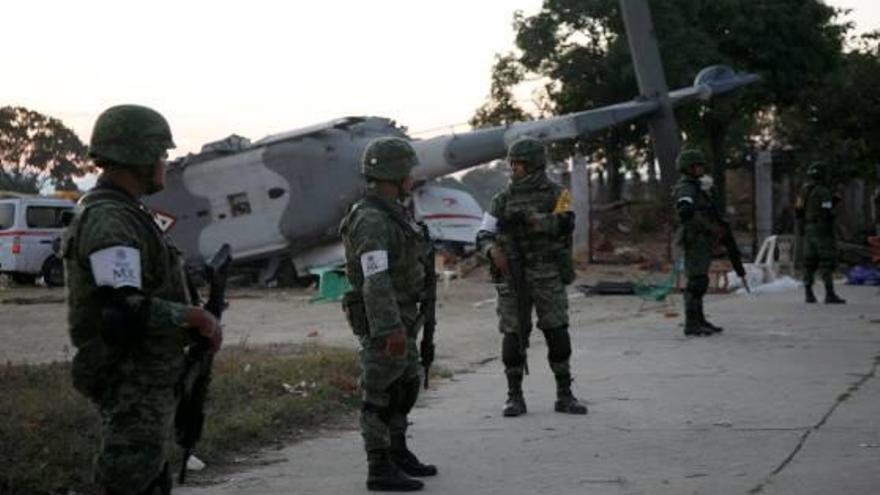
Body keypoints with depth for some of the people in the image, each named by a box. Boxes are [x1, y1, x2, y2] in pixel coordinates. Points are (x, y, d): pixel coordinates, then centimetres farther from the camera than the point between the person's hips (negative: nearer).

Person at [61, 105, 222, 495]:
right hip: (133, 389, -10)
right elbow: (123, 313, -29)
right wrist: (195, 317, -18)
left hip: (146, 382, 10)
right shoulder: (108, 222, -20)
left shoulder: (118, 215, 13)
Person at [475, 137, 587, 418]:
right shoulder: (503, 199, 6)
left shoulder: (556, 195, 1)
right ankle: (515, 399, 8)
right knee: (513, 337, -2)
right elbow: (483, 236, 3)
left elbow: (565, 225, -17)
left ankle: (565, 396, 9)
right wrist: (493, 250, -20)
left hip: (548, 276, -1)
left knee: (558, 336, -2)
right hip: (512, 277, 1)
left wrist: (529, 218, -27)